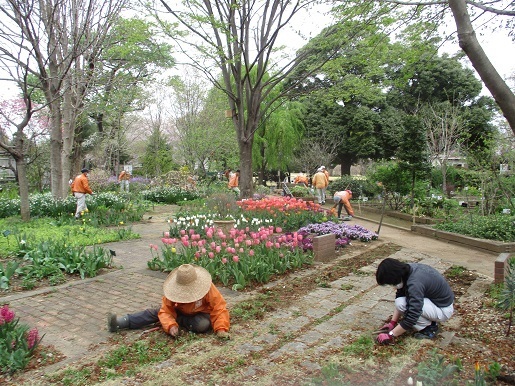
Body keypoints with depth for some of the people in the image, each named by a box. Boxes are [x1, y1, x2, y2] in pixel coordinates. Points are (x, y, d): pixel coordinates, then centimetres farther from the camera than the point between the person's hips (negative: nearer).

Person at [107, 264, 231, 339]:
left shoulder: (208, 289, -32)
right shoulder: (173, 293, -25)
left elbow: (220, 309, -29)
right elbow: (166, 311, -26)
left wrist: (221, 329, -41)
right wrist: (170, 325, -45)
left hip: (201, 314, -2)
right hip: (180, 312, 3)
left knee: (203, 325, -37)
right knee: (155, 312, -12)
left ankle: (178, 321, -13)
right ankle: (119, 322, -14)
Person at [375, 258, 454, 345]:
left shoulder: (415, 283, -33)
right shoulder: (407, 270, -7)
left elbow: (412, 316, -31)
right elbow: (399, 296, 2)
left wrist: (391, 335, -22)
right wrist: (392, 322, -1)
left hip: (444, 309, -9)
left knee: (402, 304, -26)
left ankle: (429, 328, -5)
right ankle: (430, 320, 8)